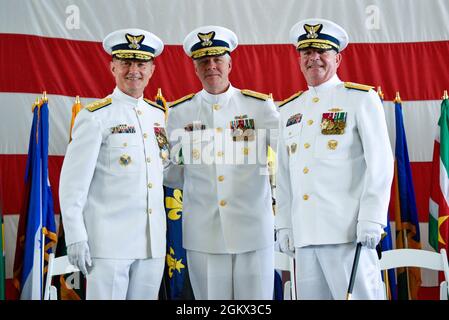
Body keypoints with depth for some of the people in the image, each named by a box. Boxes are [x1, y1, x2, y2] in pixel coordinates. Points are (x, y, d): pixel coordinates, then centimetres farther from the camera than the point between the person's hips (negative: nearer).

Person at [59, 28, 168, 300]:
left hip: (153, 241, 6)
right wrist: (76, 238, -13)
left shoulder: (160, 115, 12)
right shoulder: (95, 117, -6)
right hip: (109, 242, -5)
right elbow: (73, 183, -8)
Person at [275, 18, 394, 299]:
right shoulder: (289, 110, 17)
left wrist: (371, 219, -13)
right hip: (304, 234, 5)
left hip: (348, 231, -5)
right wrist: (284, 225, 12)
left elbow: (380, 162, -6)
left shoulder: (362, 99, 1)